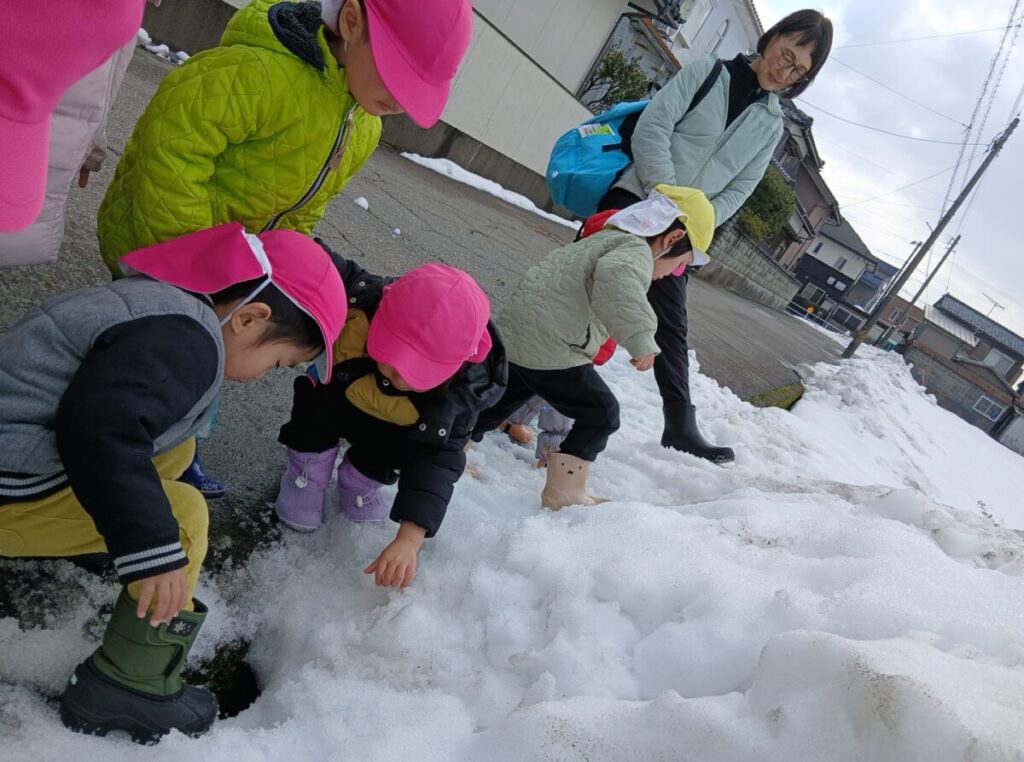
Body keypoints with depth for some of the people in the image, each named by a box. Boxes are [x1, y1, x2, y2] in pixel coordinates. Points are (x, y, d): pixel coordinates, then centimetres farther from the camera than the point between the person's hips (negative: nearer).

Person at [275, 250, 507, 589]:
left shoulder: (461, 390, -39)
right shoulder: (360, 298, -42)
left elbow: (438, 459, -40)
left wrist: (409, 539, -49)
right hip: (338, 392, 0)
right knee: (319, 398, -31)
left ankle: (361, 483, 8)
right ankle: (307, 472, -2)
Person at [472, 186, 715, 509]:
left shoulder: (609, 238, 21)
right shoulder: (636, 250, -10)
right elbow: (615, 278, -34)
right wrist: (640, 337, -37)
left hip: (511, 333, 9)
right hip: (546, 347, -9)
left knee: (506, 396, 27)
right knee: (600, 413, 3)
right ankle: (562, 492, 8)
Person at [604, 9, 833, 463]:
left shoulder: (771, 126, 12)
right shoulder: (706, 72, 1)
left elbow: (738, 191, 8)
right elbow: (651, 128, -9)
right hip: (634, 200, -3)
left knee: (671, 328, 4)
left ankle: (680, 425, 8)